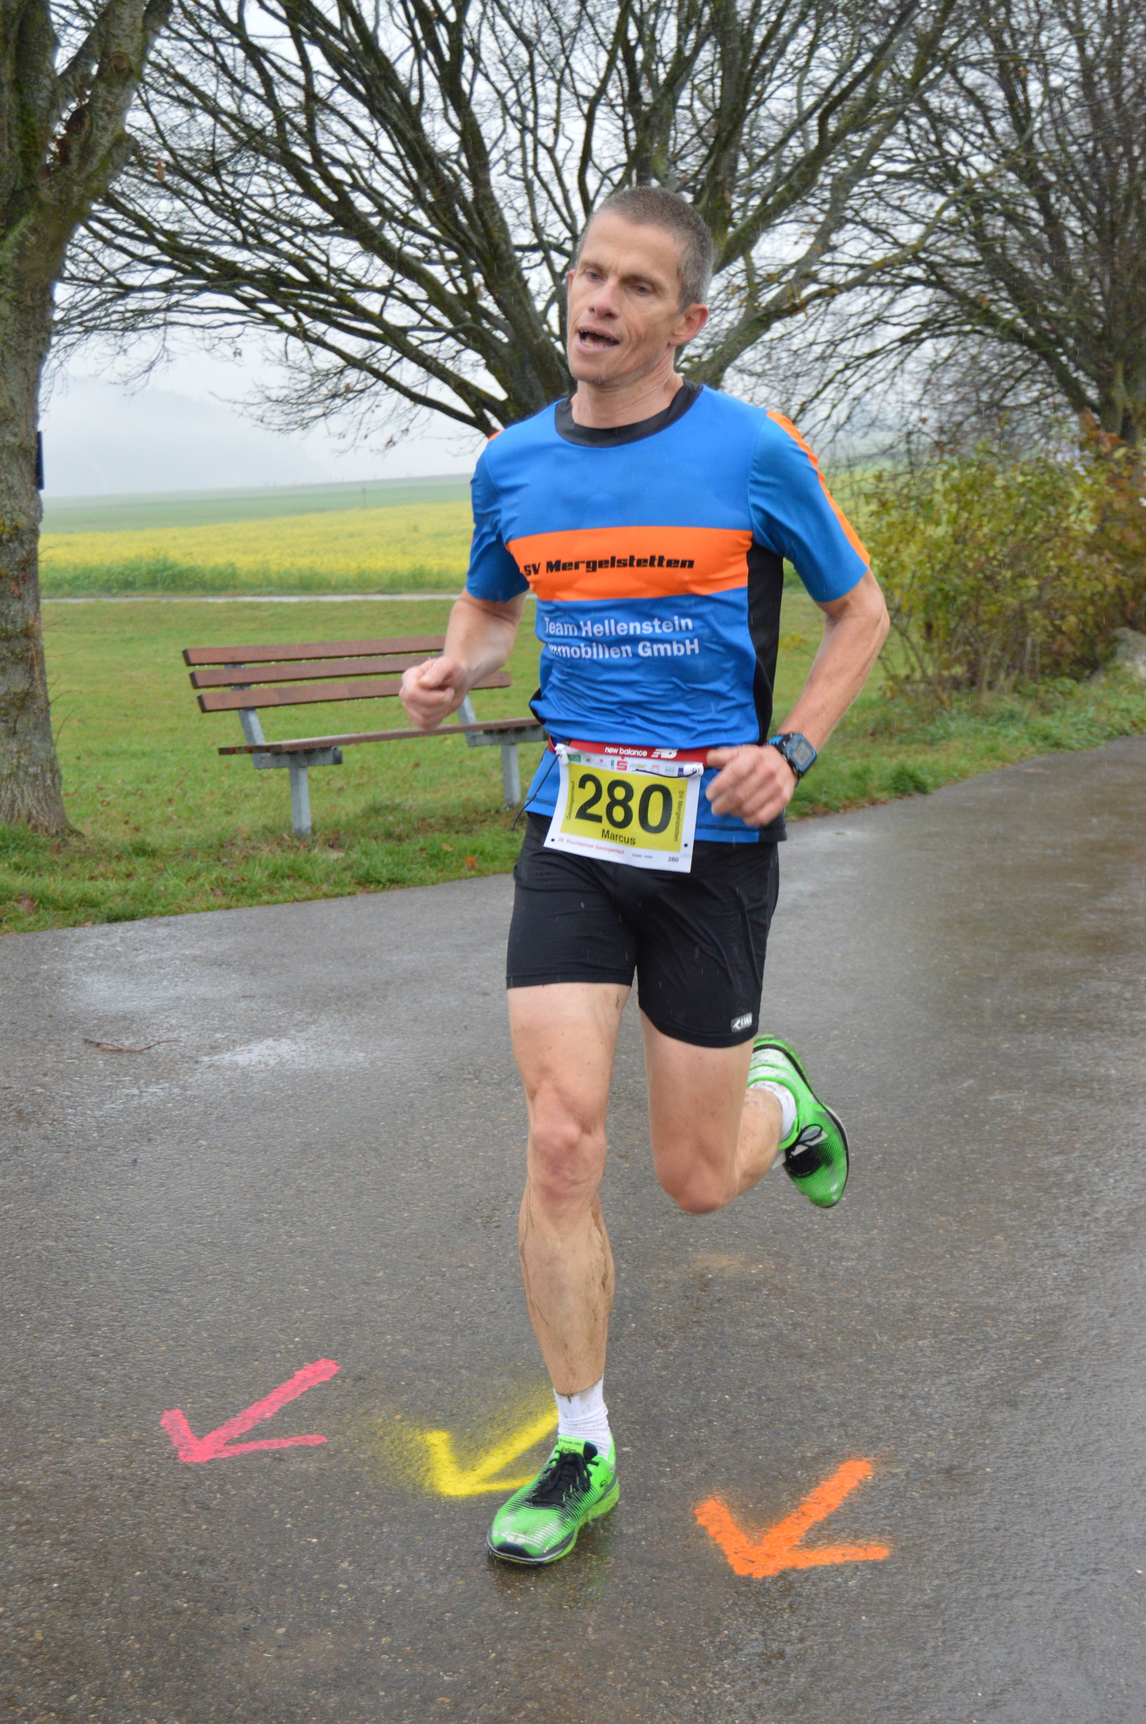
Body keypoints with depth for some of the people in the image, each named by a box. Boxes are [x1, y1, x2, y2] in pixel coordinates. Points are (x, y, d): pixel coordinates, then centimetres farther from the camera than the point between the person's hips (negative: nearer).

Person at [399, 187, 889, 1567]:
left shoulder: (754, 453, -5)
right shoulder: (511, 465, 5)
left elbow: (860, 611, 6)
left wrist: (792, 751, -9)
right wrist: (453, 665, 0)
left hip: (712, 838, -2)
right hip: (569, 832, 3)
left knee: (696, 1181, 5)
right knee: (562, 1143, -9)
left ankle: (776, 1092, 43)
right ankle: (582, 1451, 10)